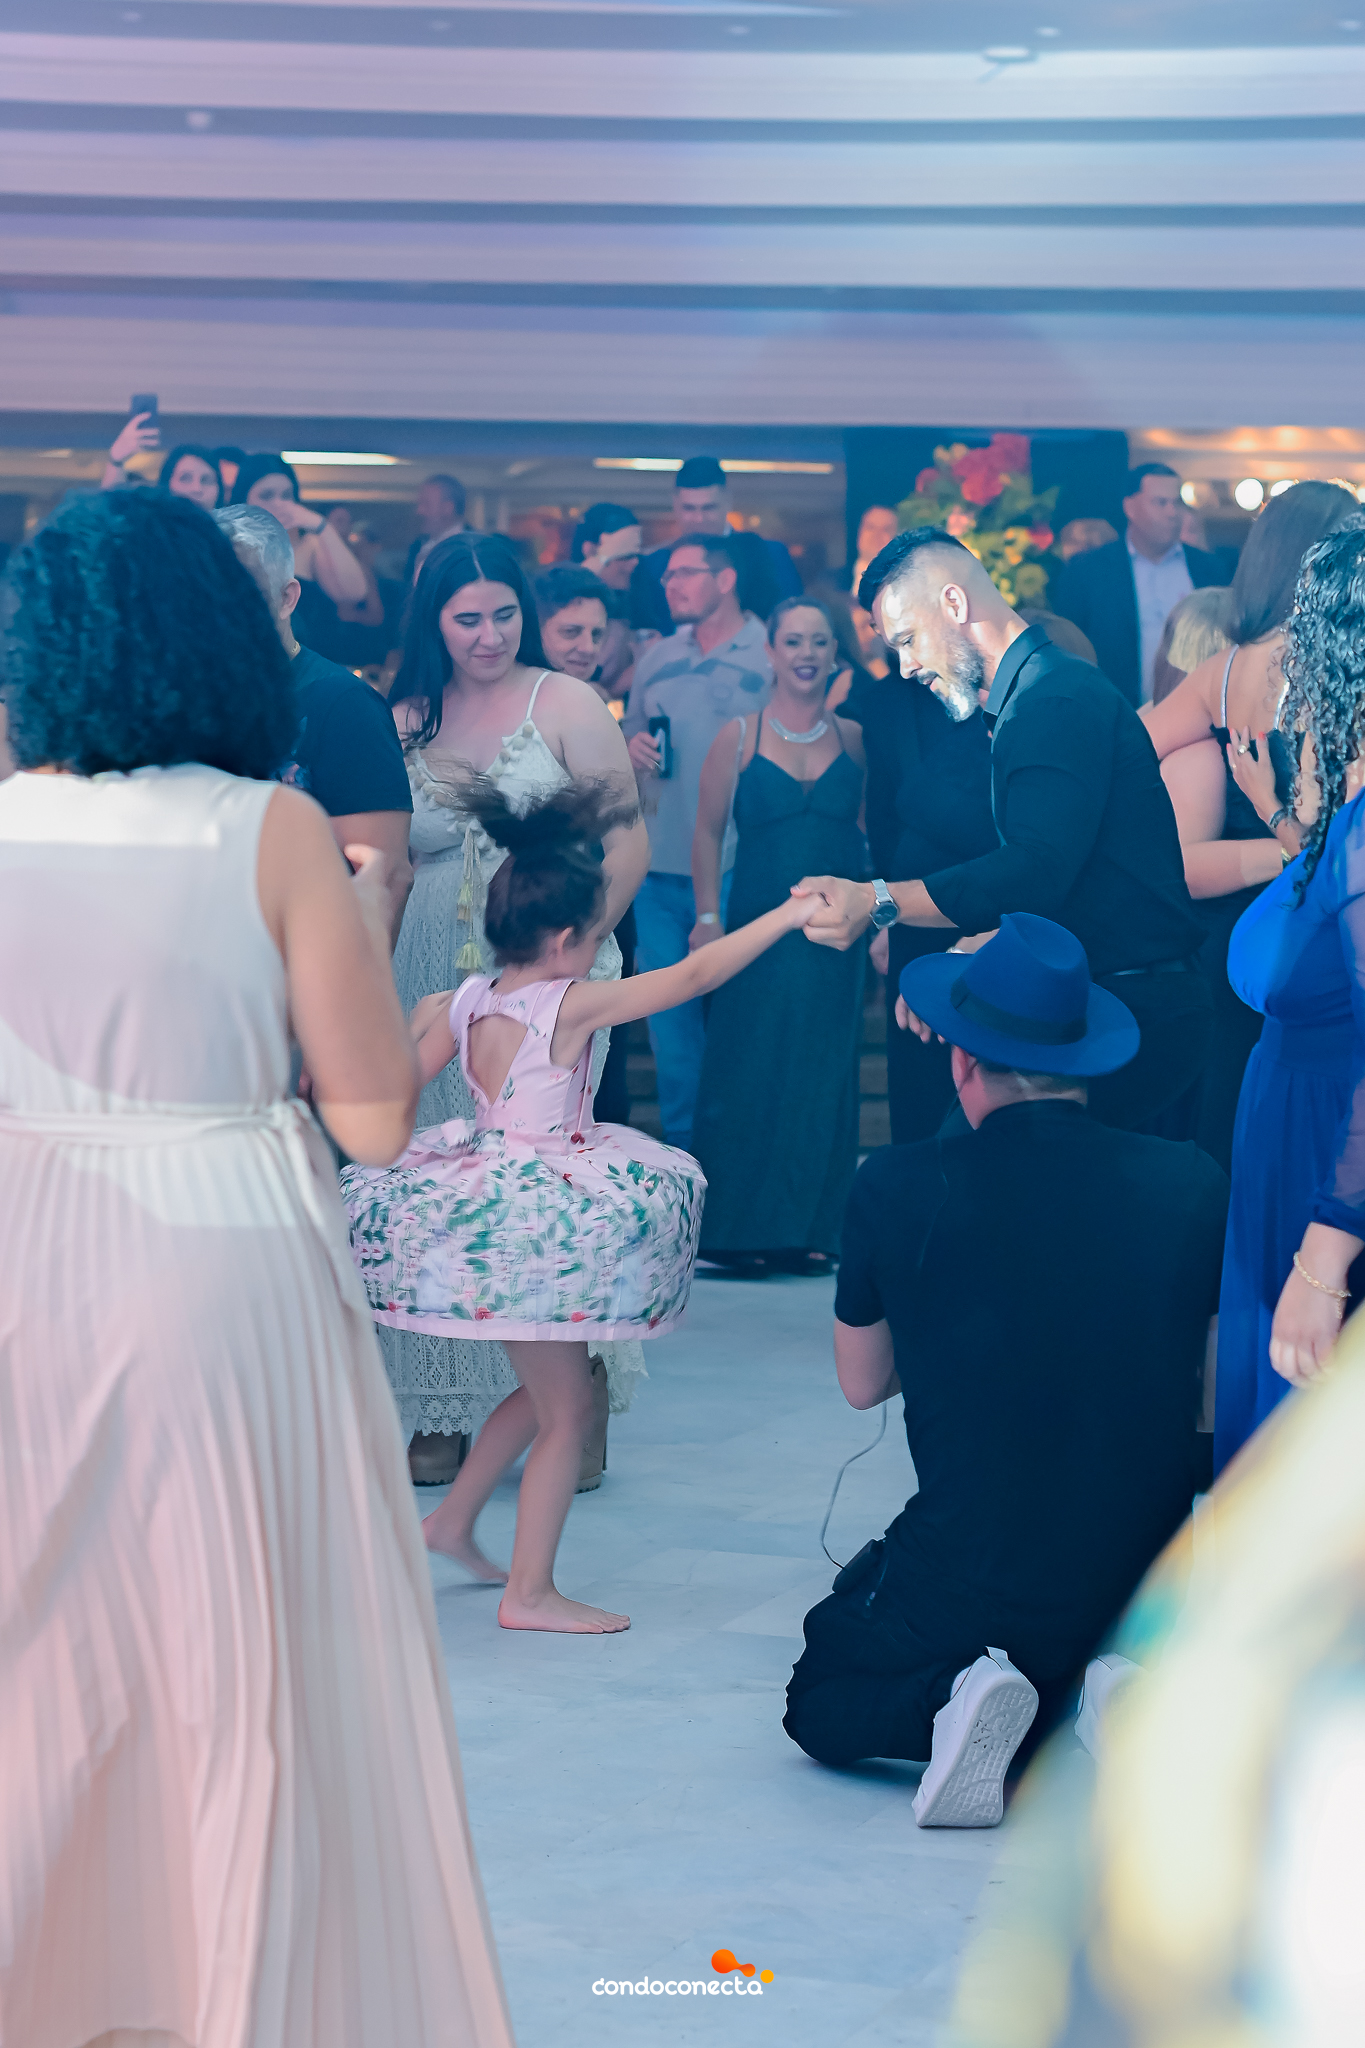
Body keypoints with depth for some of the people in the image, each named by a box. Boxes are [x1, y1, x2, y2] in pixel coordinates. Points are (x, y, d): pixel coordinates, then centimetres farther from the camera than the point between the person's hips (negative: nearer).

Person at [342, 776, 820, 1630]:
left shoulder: (466, 1004, 2)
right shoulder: (572, 1005, -17)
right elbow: (693, 977, -18)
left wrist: (426, 1023, 21)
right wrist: (785, 916, -14)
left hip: (485, 1203, 8)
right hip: (540, 1225, -8)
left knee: (545, 1391, 25)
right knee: (568, 1410, 2)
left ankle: (454, 1521, 32)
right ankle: (531, 1592, 5)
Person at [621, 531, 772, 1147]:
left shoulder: (774, 656, -3)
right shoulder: (655, 659, 13)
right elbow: (629, 740, 22)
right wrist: (633, 750, -2)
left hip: (738, 865, -5)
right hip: (658, 863, 5)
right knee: (666, 1003, 8)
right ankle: (680, 1138, 20)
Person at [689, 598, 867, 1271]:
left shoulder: (855, 739, 6)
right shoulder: (739, 737, 0)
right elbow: (708, 833, 2)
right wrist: (709, 917, -4)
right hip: (757, 931, -2)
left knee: (822, 1081, 4)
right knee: (748, 1076, -1)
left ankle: (807, 1230, 10)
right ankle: (740, 1230, 6)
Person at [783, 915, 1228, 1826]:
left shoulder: (898, 1186, -9)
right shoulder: (1195, 1185, -4)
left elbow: (861, 1383, 7)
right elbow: (1215, 1401, 9)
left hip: (967, 1574, -3)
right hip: (1150, 1580, 3)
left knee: (822, 1706, 24)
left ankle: (948, 1701, -7)